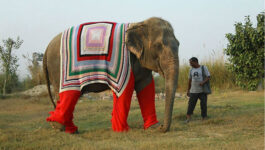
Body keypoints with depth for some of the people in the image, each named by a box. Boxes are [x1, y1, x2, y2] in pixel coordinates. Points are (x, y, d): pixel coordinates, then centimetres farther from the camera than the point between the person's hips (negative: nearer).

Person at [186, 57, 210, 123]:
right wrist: (188, 90, 12)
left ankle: (204, 119, 4)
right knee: (191, 105, -6)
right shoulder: (191, 69, 8)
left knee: (203, 105, -4)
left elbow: (208, 77, -8)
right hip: (194, 91, 3)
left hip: (202, 90, -3)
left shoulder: (204, 68, -3)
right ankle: (188, 118, -3)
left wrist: (203, 82, -27)